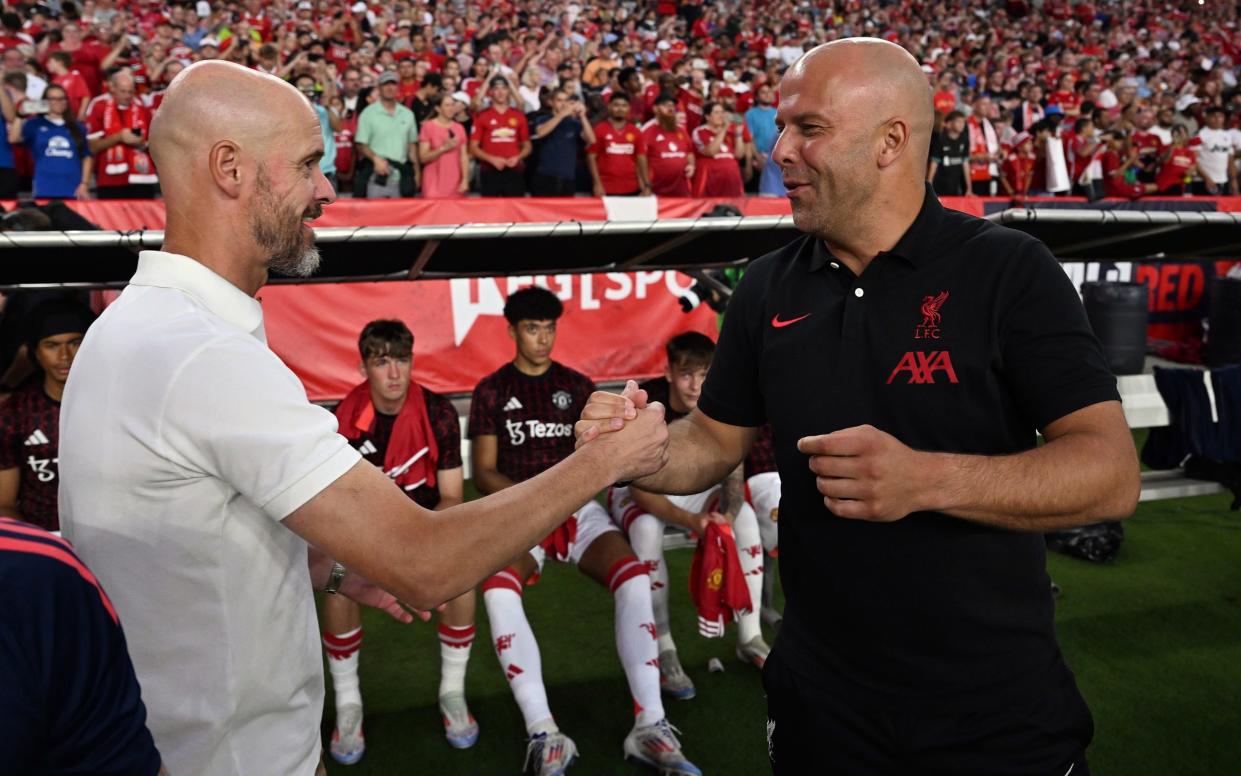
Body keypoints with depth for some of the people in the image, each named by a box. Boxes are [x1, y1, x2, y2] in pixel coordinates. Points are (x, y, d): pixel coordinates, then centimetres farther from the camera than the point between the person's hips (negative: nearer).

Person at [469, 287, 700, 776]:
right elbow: (483, 472, 3)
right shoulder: (491, 391, 8)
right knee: (498, 592, -36)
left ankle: (650, 726, -26)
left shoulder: (578, 386, 15)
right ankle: (544, 735, -33)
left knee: (634, 579, -29)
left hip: (578, 506, 2)